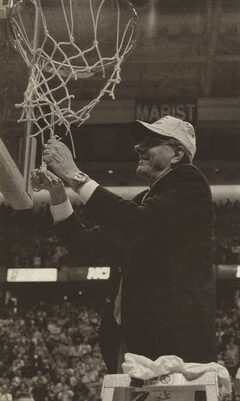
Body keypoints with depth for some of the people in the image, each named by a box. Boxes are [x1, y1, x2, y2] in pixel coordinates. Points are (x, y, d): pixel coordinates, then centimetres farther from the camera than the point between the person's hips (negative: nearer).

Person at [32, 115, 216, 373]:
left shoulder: (188, 183, -3)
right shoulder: (145, 200, 21)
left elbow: (140, 223, -21)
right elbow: (87, 244, 19)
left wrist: (74, 175, -16)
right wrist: (57, 192, 8)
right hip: (132, 333, 8)